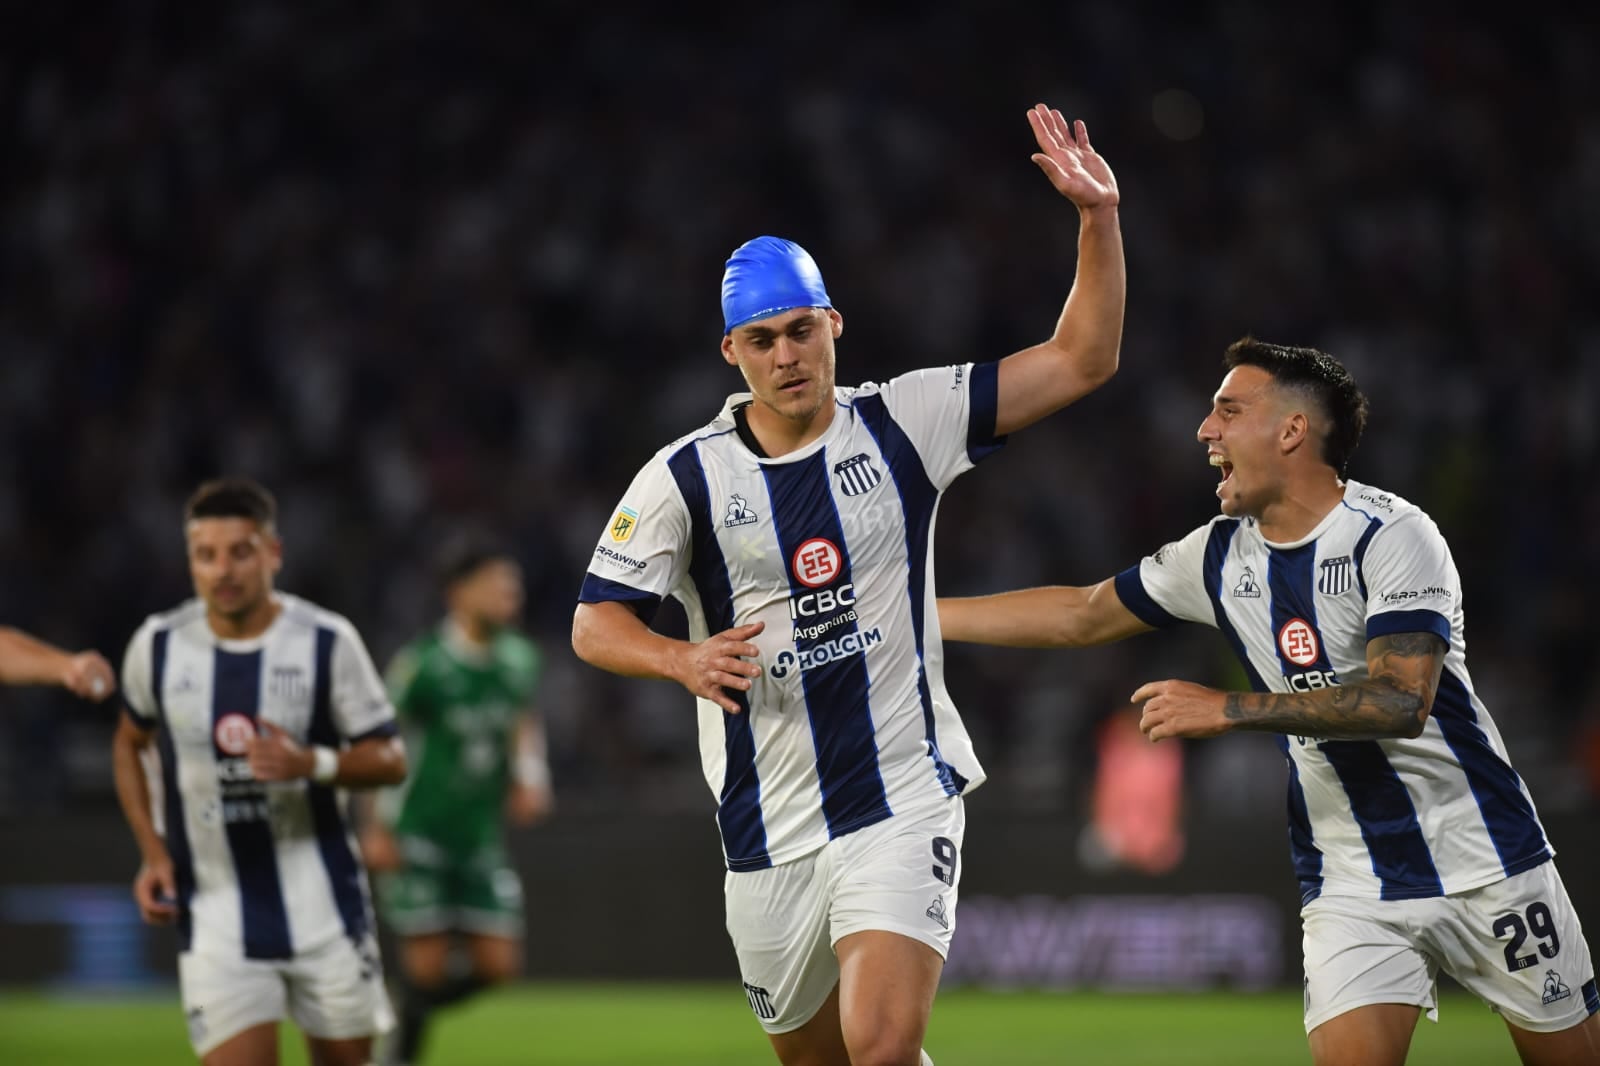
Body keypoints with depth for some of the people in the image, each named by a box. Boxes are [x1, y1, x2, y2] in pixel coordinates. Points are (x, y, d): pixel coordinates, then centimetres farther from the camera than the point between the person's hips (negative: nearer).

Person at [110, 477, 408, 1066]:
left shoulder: (327, 642, -8)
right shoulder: (158, 645, -2)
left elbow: (390, 758, -2)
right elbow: (129, 744, 16)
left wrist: (314, 764, -23)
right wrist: (153, 852, 4)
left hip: (323, 904, 0)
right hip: (214, 909, 0)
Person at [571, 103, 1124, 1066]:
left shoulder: (903, 426, -1)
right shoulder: (686, 475, -1)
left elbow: (1081, 361, 0)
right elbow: (595, 623, 1)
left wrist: (1099, 218, -11)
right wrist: (685, 660, -20)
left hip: (904, 798, -2)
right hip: (769, 832, 2)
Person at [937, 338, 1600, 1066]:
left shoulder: (1390, 535, -15)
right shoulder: (1220, 555, 3)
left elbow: (1401, 703, -26)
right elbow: (1082, 616, 15)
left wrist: (1228, 710, -26)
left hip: (1484, 865, -4)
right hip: (1349, 886, 4)